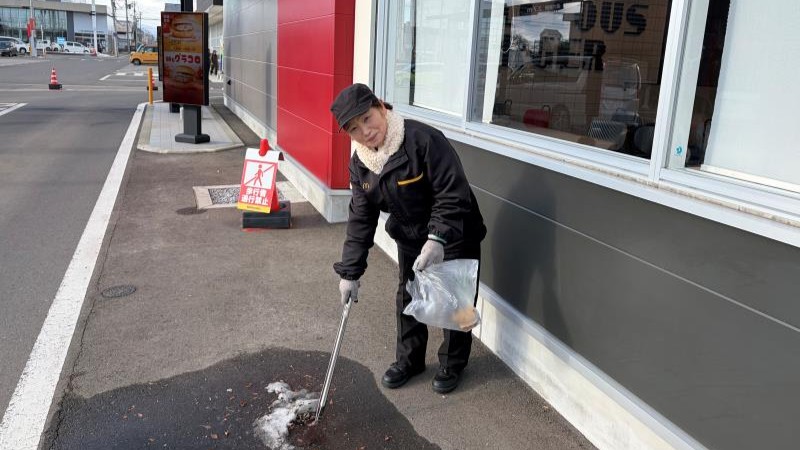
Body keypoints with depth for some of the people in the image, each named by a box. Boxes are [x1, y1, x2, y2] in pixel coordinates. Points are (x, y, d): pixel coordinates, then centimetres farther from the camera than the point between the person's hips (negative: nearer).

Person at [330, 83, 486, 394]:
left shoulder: (424, 140, -30)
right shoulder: (360, 163, -7)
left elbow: (453, 194, -30)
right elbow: (361, 219, -3)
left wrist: (437, 238, -41)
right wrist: (350, 272, -6)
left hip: (454, 237, -5)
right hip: (410, 239, 6)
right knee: (407, 298, 16)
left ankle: (452, 364, 31)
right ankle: (409, 360, 37)